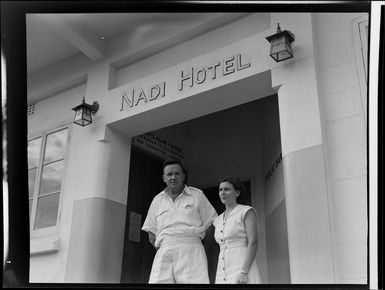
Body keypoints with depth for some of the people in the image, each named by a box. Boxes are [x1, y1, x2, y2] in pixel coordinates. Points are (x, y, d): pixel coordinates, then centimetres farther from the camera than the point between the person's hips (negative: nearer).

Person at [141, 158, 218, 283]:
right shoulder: (157, 200, 19)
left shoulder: (197, 195, 12)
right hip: (164, 254, 2)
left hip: (191, 254, -2)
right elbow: (151, 235, 21)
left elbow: (210, 225, 10)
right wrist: (164, 250, 7)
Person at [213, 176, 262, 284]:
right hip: (223, 275, 7)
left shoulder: (247, 211, 0)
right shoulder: (218, 220, 20)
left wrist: (244, 272, -21)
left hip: (243, 268, -7)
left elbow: (253, 243, -10)